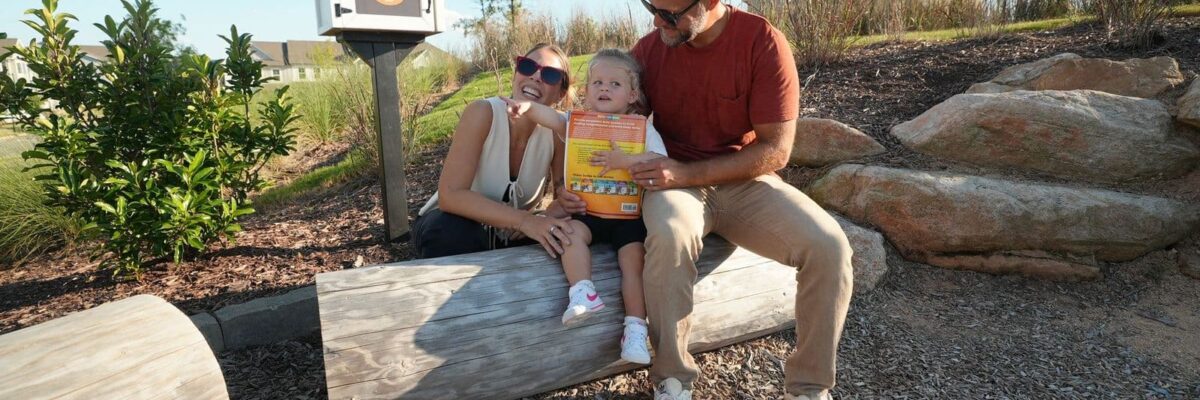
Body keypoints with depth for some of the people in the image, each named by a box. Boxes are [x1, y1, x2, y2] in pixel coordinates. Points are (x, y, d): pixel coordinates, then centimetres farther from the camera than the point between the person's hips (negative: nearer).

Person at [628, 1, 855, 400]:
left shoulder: (764, 43, -13)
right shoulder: (649, 48, -4)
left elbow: (775, 149, -15)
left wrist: (687, 173, -23)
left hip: (744, 180, 0)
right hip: (674, 180, 0)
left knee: (828, 246, -25)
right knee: (669, 234, -36)